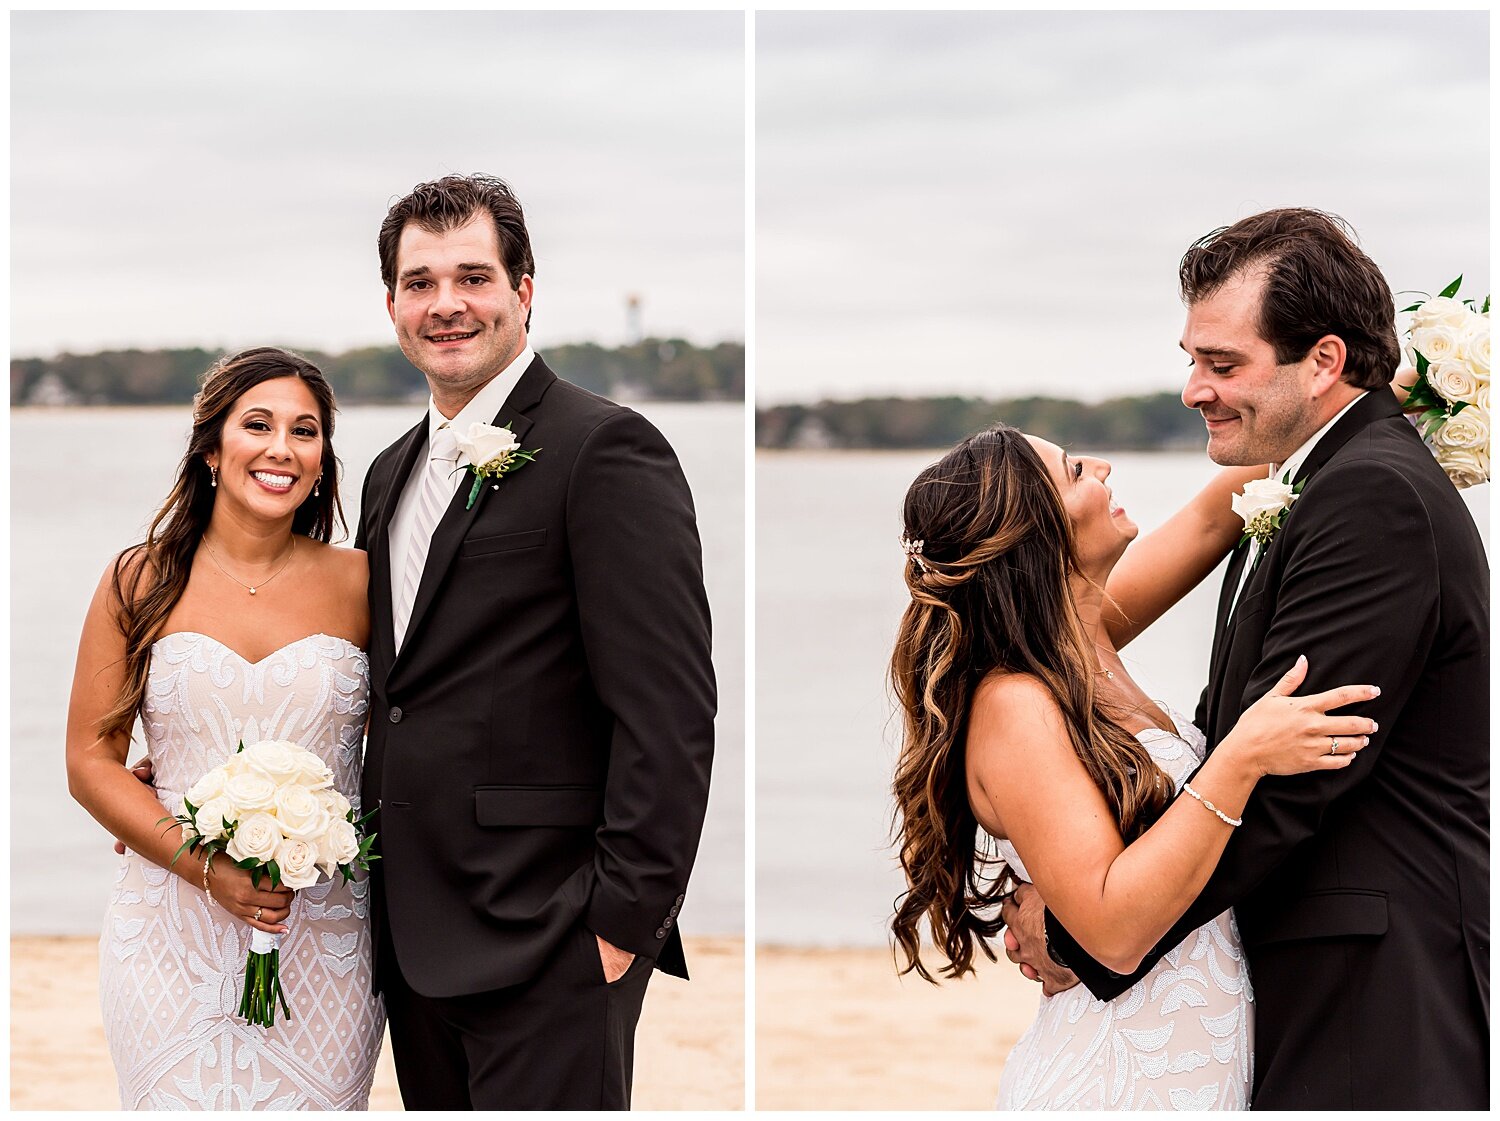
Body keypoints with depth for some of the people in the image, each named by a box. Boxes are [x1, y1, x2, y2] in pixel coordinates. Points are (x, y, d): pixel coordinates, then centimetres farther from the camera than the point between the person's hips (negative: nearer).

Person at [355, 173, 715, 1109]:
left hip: (546, 947, -8)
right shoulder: (392, 474, 16)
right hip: (412, 935, 8)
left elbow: (670, 714, -15)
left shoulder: (606, 450, -10)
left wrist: (626, 919, -17)